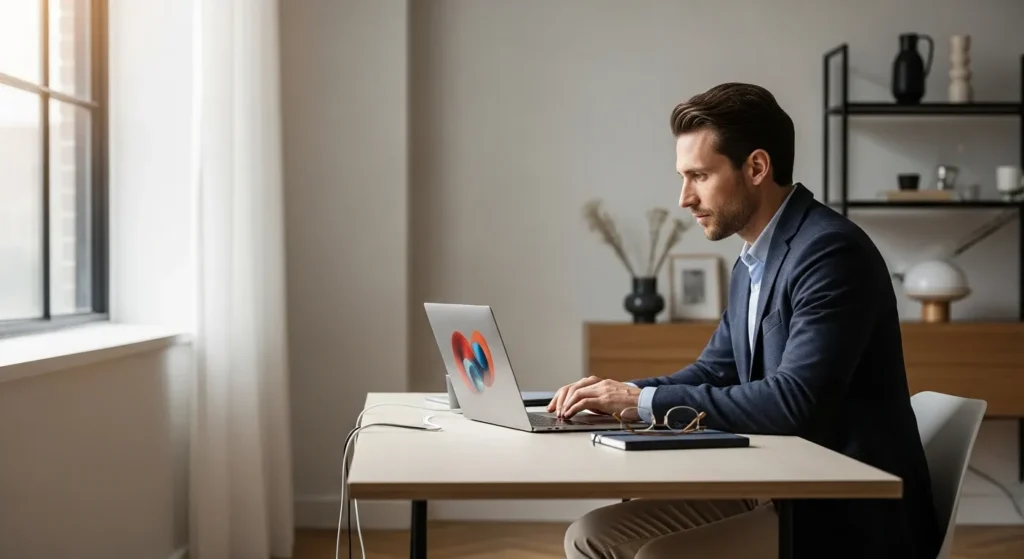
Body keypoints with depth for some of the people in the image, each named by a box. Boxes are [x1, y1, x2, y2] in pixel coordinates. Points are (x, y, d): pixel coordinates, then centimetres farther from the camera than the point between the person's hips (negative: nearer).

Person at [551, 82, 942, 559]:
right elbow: (714, 371, 19)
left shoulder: (831, 252, -19)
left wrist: (646, 401, -21)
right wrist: (622, 395, -1)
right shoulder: (752, 264, 12)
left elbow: (794, 401, -27)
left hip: (848, 515, -9)